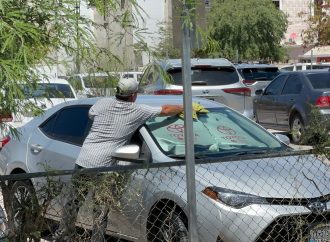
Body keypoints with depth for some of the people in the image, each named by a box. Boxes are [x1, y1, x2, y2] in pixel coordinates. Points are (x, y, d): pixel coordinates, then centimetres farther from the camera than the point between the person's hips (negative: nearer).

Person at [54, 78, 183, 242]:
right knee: (101, 211, 7)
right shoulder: (138, 111, 1)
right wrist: (185, 108, 26)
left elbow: (90, 114, 30)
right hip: (104, 166, -4)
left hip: (83, 161, 4)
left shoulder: (103, 103, 8)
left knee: (73, 203, 16)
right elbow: (165, 111, 11)